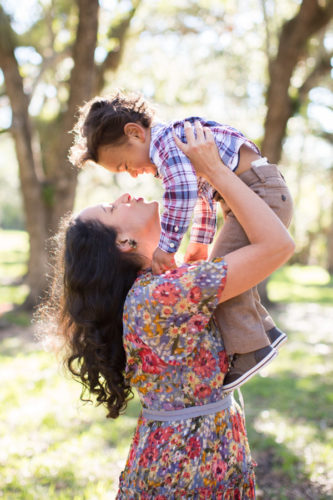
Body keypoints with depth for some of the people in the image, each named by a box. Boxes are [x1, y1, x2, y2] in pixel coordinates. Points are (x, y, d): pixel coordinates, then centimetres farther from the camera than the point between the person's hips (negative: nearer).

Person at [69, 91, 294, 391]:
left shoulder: (166, 140, -17)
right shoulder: (169, 156, 17)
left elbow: (184, 189, -34)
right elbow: (203, 195, 28)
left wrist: (166, 245, -31)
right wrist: (201, 241, 30)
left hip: (262, 194, -11)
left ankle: (250, 350, -6)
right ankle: (266, 331, 26)